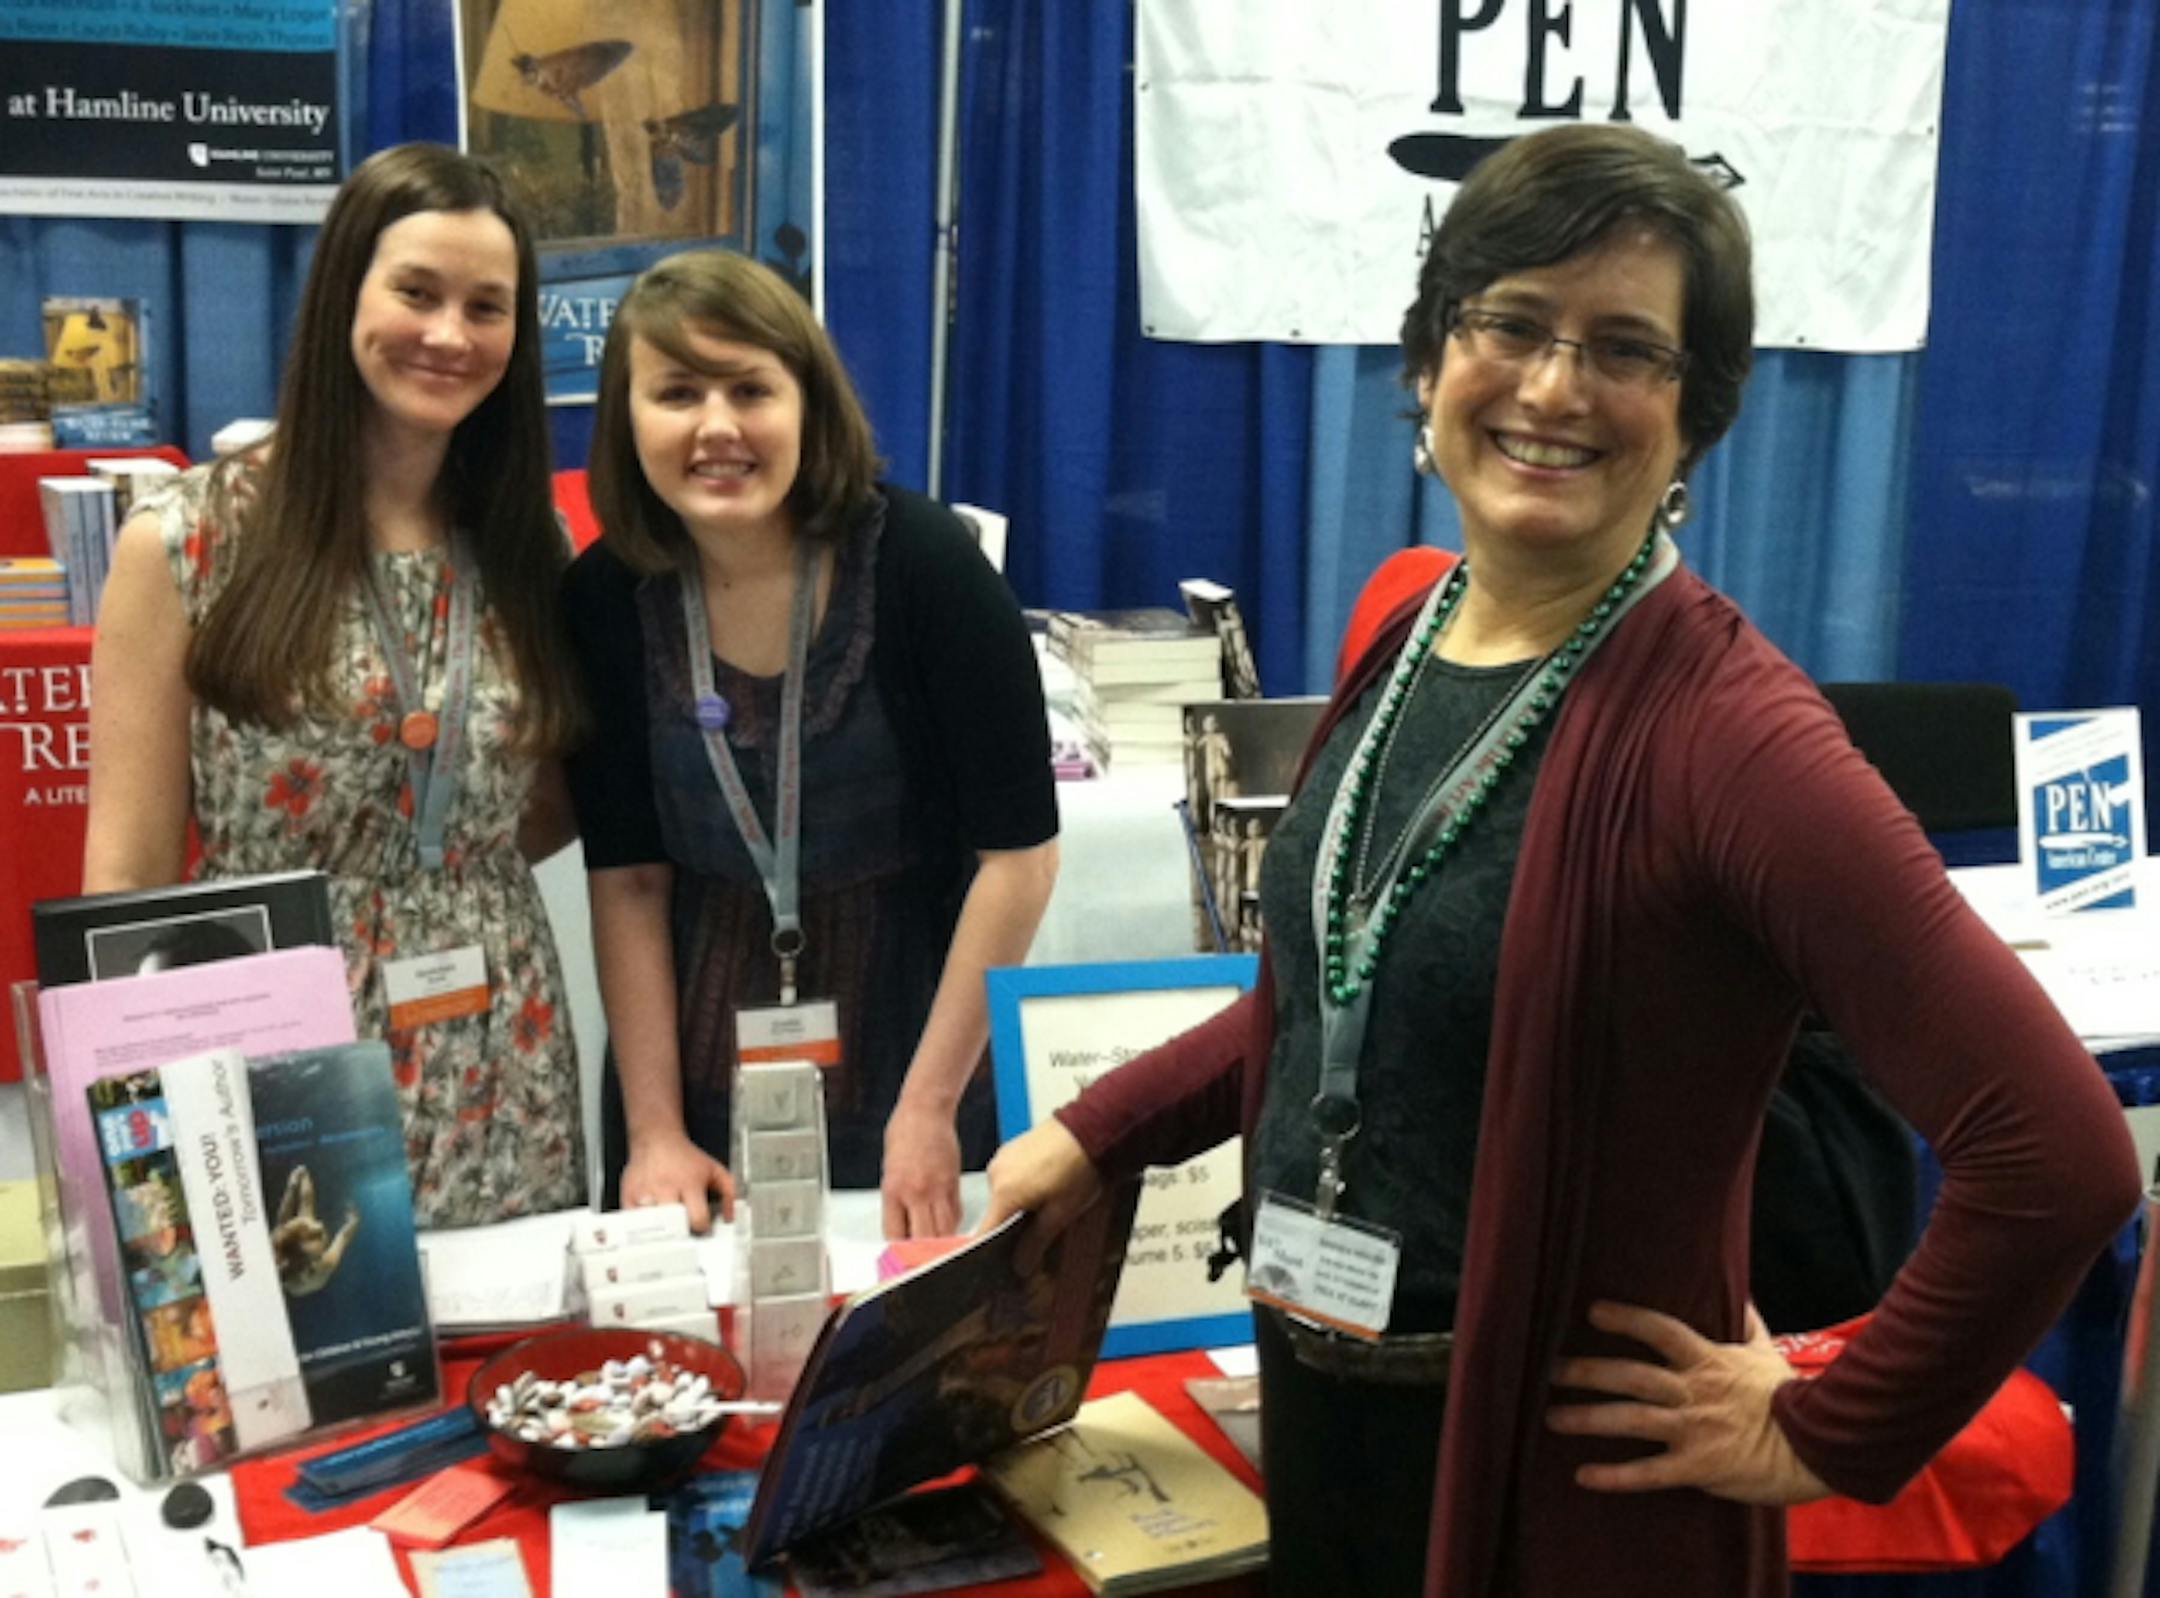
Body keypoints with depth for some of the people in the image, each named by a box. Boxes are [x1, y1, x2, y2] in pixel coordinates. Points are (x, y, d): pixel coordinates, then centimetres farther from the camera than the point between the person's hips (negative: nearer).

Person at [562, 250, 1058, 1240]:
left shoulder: (921, 563, -17)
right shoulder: (608, 596, -8)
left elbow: (1018, 851, -15)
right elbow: (627, 876, -3)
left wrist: (928, 1109, -15)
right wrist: (652, 1131, -7)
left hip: (912, 1039, -2)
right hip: (704, 1065, 3)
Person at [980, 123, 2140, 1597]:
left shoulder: (1720, 728, -23)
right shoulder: (1407, 628, 1)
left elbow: (2058, 1158, -27)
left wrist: (1824, 1437, -17)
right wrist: (1097, 1135, 10)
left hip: (1555, 1474, -6)